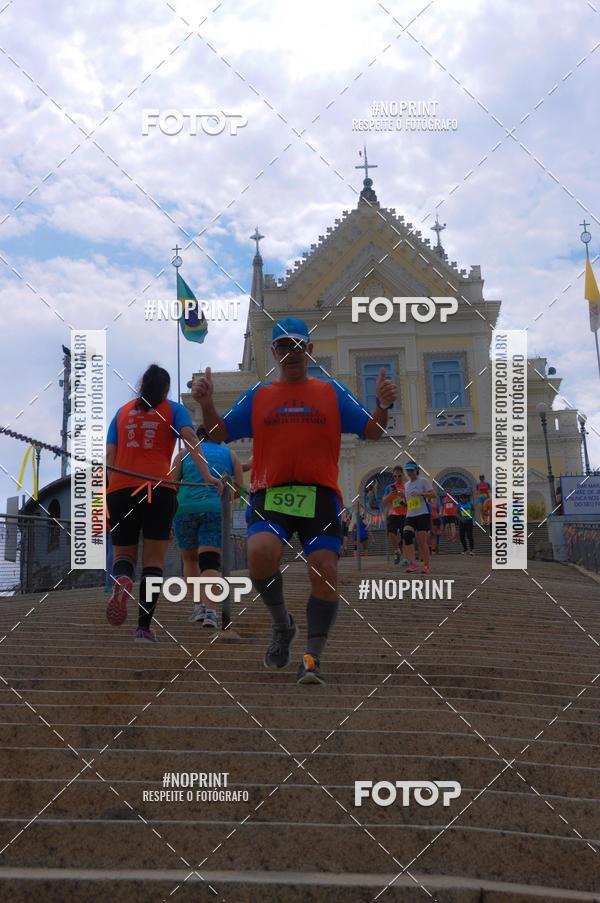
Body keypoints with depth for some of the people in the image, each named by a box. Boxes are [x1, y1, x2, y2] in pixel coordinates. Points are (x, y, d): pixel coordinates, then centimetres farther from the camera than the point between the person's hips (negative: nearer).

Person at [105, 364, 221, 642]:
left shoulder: (122, 412, 18)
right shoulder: (174, 409, 12)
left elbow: (109, 457, 13)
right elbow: (189, 438, -7)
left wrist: (103, 495, 15)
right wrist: (206, 474, -16)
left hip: (120, 489, 2)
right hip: (159, 489, -2)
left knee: (123, 555, 12)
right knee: (154, 560, 3)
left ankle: (121, 580, -24)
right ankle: (144, 627, -7)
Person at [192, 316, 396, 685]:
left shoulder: (332, 392, 14)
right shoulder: (257, 396, 17)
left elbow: (371, 431, 10)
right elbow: (221, 432, 15)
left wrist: (383, 406, -10)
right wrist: (206, 403, -3)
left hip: (320, 494, 0)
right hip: (271, 493, 0)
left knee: (324, 570, -11)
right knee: (261, 552, -26)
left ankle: (313, 659, 1)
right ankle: (282, 624, 1)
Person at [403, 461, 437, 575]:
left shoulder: (423, 481, 0)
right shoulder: (406, 485, 19)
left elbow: (433, 494, -9)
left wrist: (420, 493, -21)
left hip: (423, 514, -5)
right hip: (410, 516, 5)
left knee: (422, 541, -7)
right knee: (407, 535, -20)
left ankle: (426, 566, 7)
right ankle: (412, 563, -23)